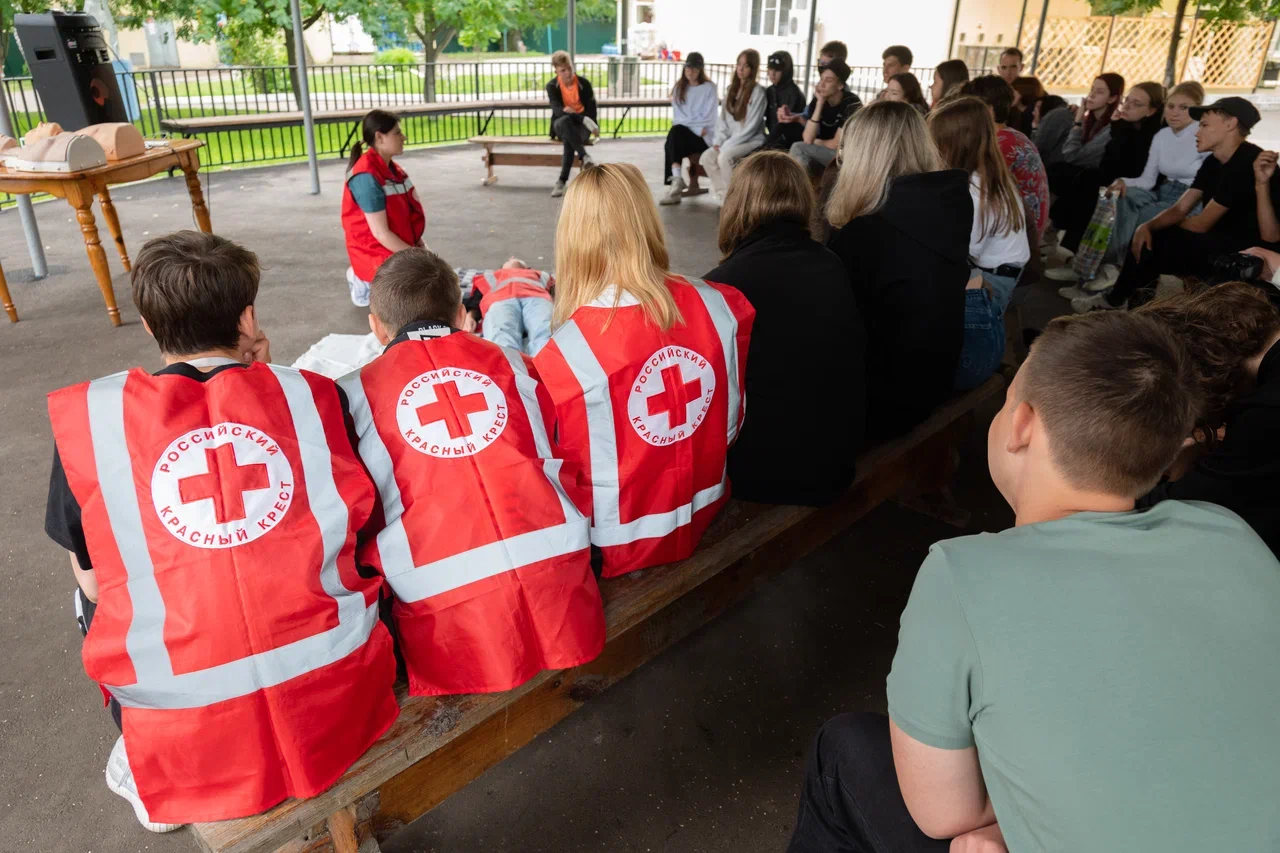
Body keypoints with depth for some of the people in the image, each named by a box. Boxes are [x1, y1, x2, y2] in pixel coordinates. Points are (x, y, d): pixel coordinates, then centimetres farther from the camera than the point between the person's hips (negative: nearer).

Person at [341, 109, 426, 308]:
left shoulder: (390, 167, 5)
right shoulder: (368, 178, -23)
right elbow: (380, 233, -24)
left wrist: (418, 245, -2)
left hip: (400, 248, 9)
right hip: (378, 254, -9)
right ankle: (367, 284, 2)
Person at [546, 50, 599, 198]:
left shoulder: (584, 83, -4)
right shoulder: (552, 86, -6)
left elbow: (591, 110, 1)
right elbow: (557, 110, -20)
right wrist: (584, 119, -33)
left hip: (581, 125, 0)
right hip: (562, 125, 0)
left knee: (569, 140, -37)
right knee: (565, 121, -39)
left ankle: (562, 182, -35)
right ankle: (584, 156, -43)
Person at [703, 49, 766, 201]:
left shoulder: (757, 92, -9)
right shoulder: (732, 89, 12)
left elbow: (751, 126, -15)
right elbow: (723, 119, 11)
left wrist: (727, 145, -18)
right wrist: (719, 142, -6)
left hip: (752, 140, -6)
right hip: (731, 141, 6)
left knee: (724, 158, -32)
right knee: (707, 158, -18)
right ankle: (722, 194, -9)